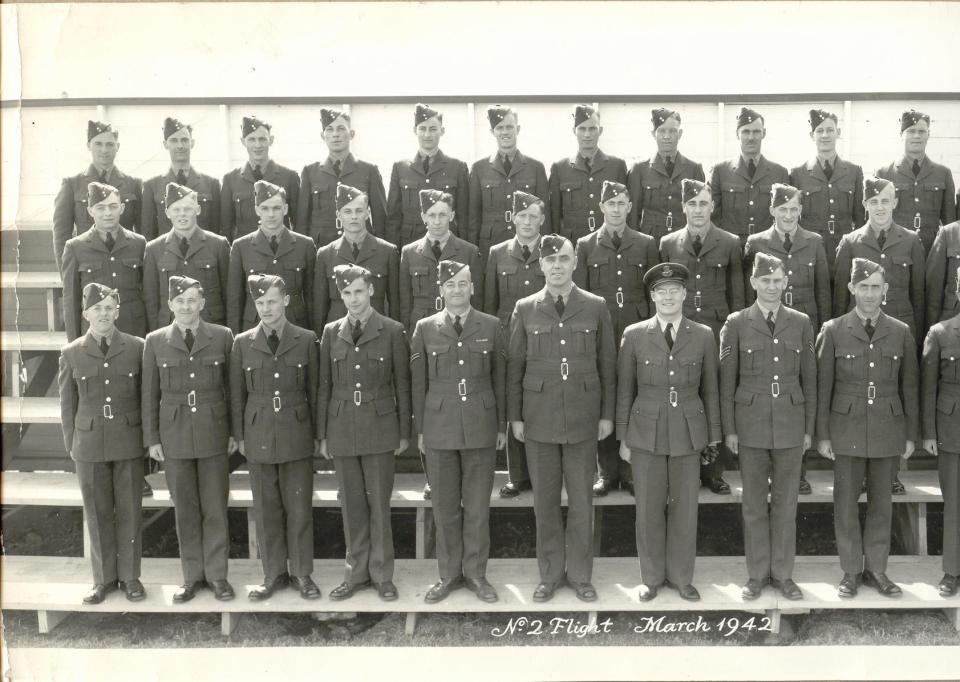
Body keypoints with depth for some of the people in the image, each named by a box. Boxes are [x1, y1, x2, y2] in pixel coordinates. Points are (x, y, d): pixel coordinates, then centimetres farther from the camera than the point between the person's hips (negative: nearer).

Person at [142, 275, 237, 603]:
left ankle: (217, 574, 17)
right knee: (185, 510, 8)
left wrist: (235, 432, 2)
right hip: (174, 437, 1)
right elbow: (150, 393, 5)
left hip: (214, 434, -1)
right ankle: (192, 576, 20)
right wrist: (152, 439, 2)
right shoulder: (155, 341, 3)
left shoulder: (222, 337, 1)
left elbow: (232, 386, 4)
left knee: (215, 508, 4)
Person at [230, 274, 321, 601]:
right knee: (267, 510, 7)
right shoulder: (242, 343, 5)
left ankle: (302, 574, 16)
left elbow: (314, 390, 4)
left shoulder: (306, 340, 1)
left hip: (297, 436, -1)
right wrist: (239, 436, 5)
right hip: (259, 437, 1)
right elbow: (237, 394, 8)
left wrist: (318, 434, 3)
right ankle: (274, 574, 20)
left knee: (299, 509, 3)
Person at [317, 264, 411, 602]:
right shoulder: (331, 332, 6)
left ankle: (382, 574, 15)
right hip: (342, 429, 2)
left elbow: (402, 383, 1)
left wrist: (404, 432, 0)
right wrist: (322, 434, 7)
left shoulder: (392, 331, -1)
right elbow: (325, 385, 8)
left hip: (379, 428, -2)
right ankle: (357, 573, 20)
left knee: (379, 503, 3)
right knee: (352, 505, 8)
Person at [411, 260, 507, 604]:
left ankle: (476, 573, 20)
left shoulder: (491, 326, 4)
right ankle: (449, 574, 21)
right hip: (439, 427, 0)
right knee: (444, 506, 7)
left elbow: (500, 378, 6)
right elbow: (418, 382, 5)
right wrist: (419, 429, 4)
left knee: (478, 505, 6)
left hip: (481, 428, 0)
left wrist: (502, 426, 5)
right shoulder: (425, 328, 4)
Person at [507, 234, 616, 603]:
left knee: (581, 500, 6)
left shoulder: (596, 307, 3)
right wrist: (515, 416, 2)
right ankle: (550, 574, 21)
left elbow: (608, 363, 5)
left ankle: (580, 574, 20)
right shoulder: (525, 309, 3)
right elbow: (515, 366, 5)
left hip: (583, 419, 0)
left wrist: (607, 415, 2)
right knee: (545, 500, 8)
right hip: (539, 419, 0)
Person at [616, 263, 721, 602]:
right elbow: (625, 389, 3)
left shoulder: (703, 335, 3)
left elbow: (710, 389, 7)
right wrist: (622, 438, 2)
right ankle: (652, 577, 22)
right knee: (649, 508, 6)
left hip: (688, 433, 1)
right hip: (646, 432, 0)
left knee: (685, 507, 7)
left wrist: (713, 435, 7)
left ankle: (681, 577, 23)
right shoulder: (634, 335, 0)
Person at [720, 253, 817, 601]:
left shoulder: (801, 323, 4)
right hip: (751, 422, -1)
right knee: (754, 504, 7)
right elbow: (727, 379, 0)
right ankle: (756, 574, 18)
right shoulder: (736, 323, -1)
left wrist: (809, 428, 4)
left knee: (786, 503, 8)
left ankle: (782, 573, 21)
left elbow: (809, 378, 7)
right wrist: (729, 429, -3)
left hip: (790, 422, 1)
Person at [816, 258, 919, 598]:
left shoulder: (901, 333, 3)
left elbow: (909, 387, 6)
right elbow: (823, 387, -1)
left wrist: (911, 435, 5)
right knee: (846, 502, 4)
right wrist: (822, 435, -3)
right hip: (847, 429, -1)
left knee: (881, 502, 9)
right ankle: (851, 571, 16)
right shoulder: (833, 331, -2)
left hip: (888, 430, 2)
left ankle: (876, 569, 22)